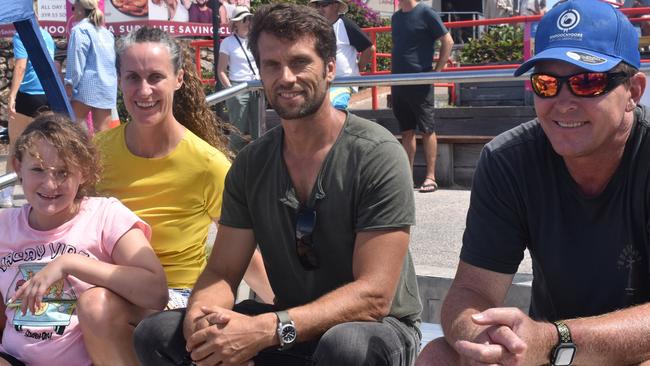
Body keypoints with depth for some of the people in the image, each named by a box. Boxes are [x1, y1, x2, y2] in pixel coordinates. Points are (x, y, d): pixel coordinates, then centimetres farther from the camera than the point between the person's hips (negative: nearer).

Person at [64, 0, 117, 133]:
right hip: (108, 86, 7)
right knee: (102, 130, 2)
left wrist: (70, 83, -10)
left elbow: (76, 60, -11)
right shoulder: (106, 32, 19)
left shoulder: (80, 29, -4)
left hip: (88, 85, -7)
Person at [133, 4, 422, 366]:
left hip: (379, 328, -5)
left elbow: (373, 297, -22)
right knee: (157, 333, -11)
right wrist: (201, 315, -24)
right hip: (287, 331, 5)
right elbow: (222, 272, 1)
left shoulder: (377, 155, -17)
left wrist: (266, 329, -33)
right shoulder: (250, 165, 0)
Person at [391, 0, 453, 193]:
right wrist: (395, 74, 12)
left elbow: (448, 41, -6)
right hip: (398, 82, 6)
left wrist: (437, 71, -9)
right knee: (406, 131, 10)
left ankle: (430, 177, 3)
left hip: (420, 81, -6)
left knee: (427, 130, -1)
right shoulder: (396, 17, 13)